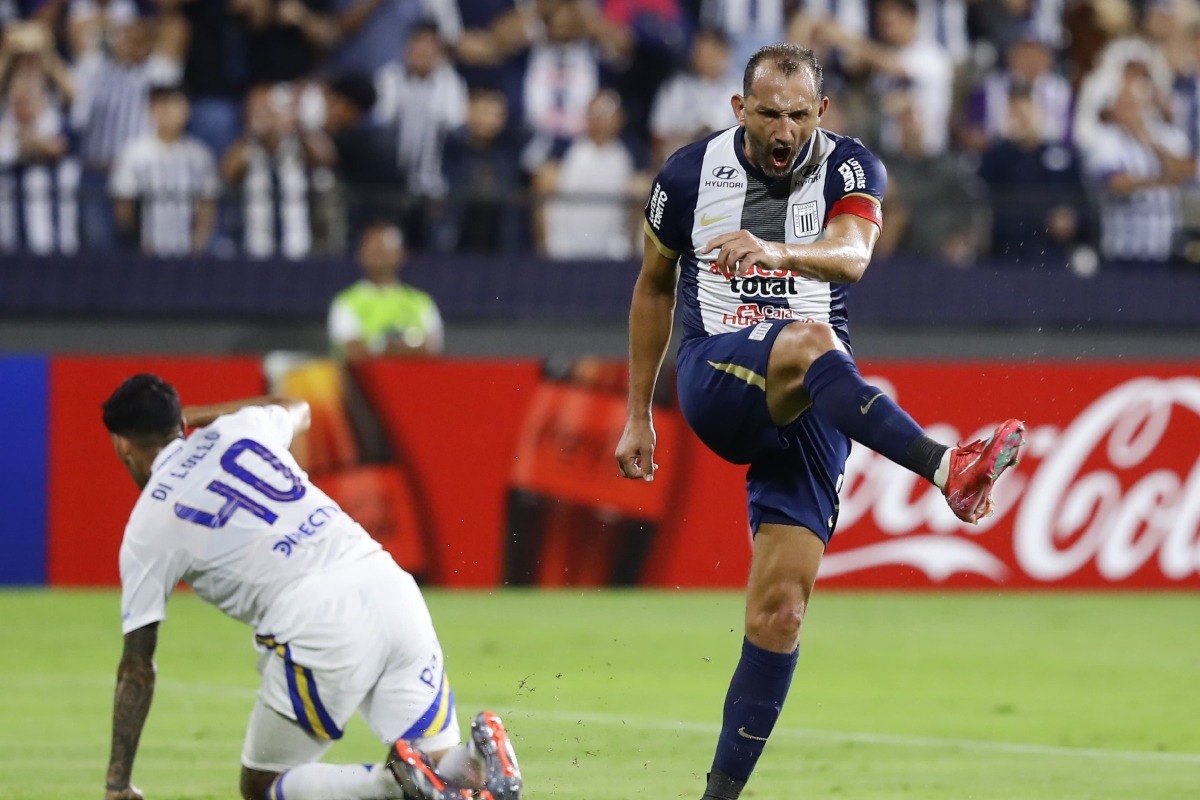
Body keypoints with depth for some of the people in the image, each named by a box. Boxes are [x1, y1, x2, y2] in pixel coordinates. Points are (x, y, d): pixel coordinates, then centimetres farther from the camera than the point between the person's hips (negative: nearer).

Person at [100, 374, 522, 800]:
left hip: (316, 629, -5)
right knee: (439, 764, 14)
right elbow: (297, 409, 48)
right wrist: (201, 413, 57)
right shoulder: (241, 426, 21)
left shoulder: (146, 530, 9)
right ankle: (478, 761, -25)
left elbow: (137, 667, 10)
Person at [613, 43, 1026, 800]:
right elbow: (654, 287, 19)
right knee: (810, 342, -37)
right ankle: (947, 468, -55)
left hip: (811, 403, 1)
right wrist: (638, 414, 20)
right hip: (716, 376, -1)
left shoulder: (849, 168, -1)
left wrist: (776, 252, -45)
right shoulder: (690, 174, 3)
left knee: (781, 606, -9)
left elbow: (851, 255, -23)